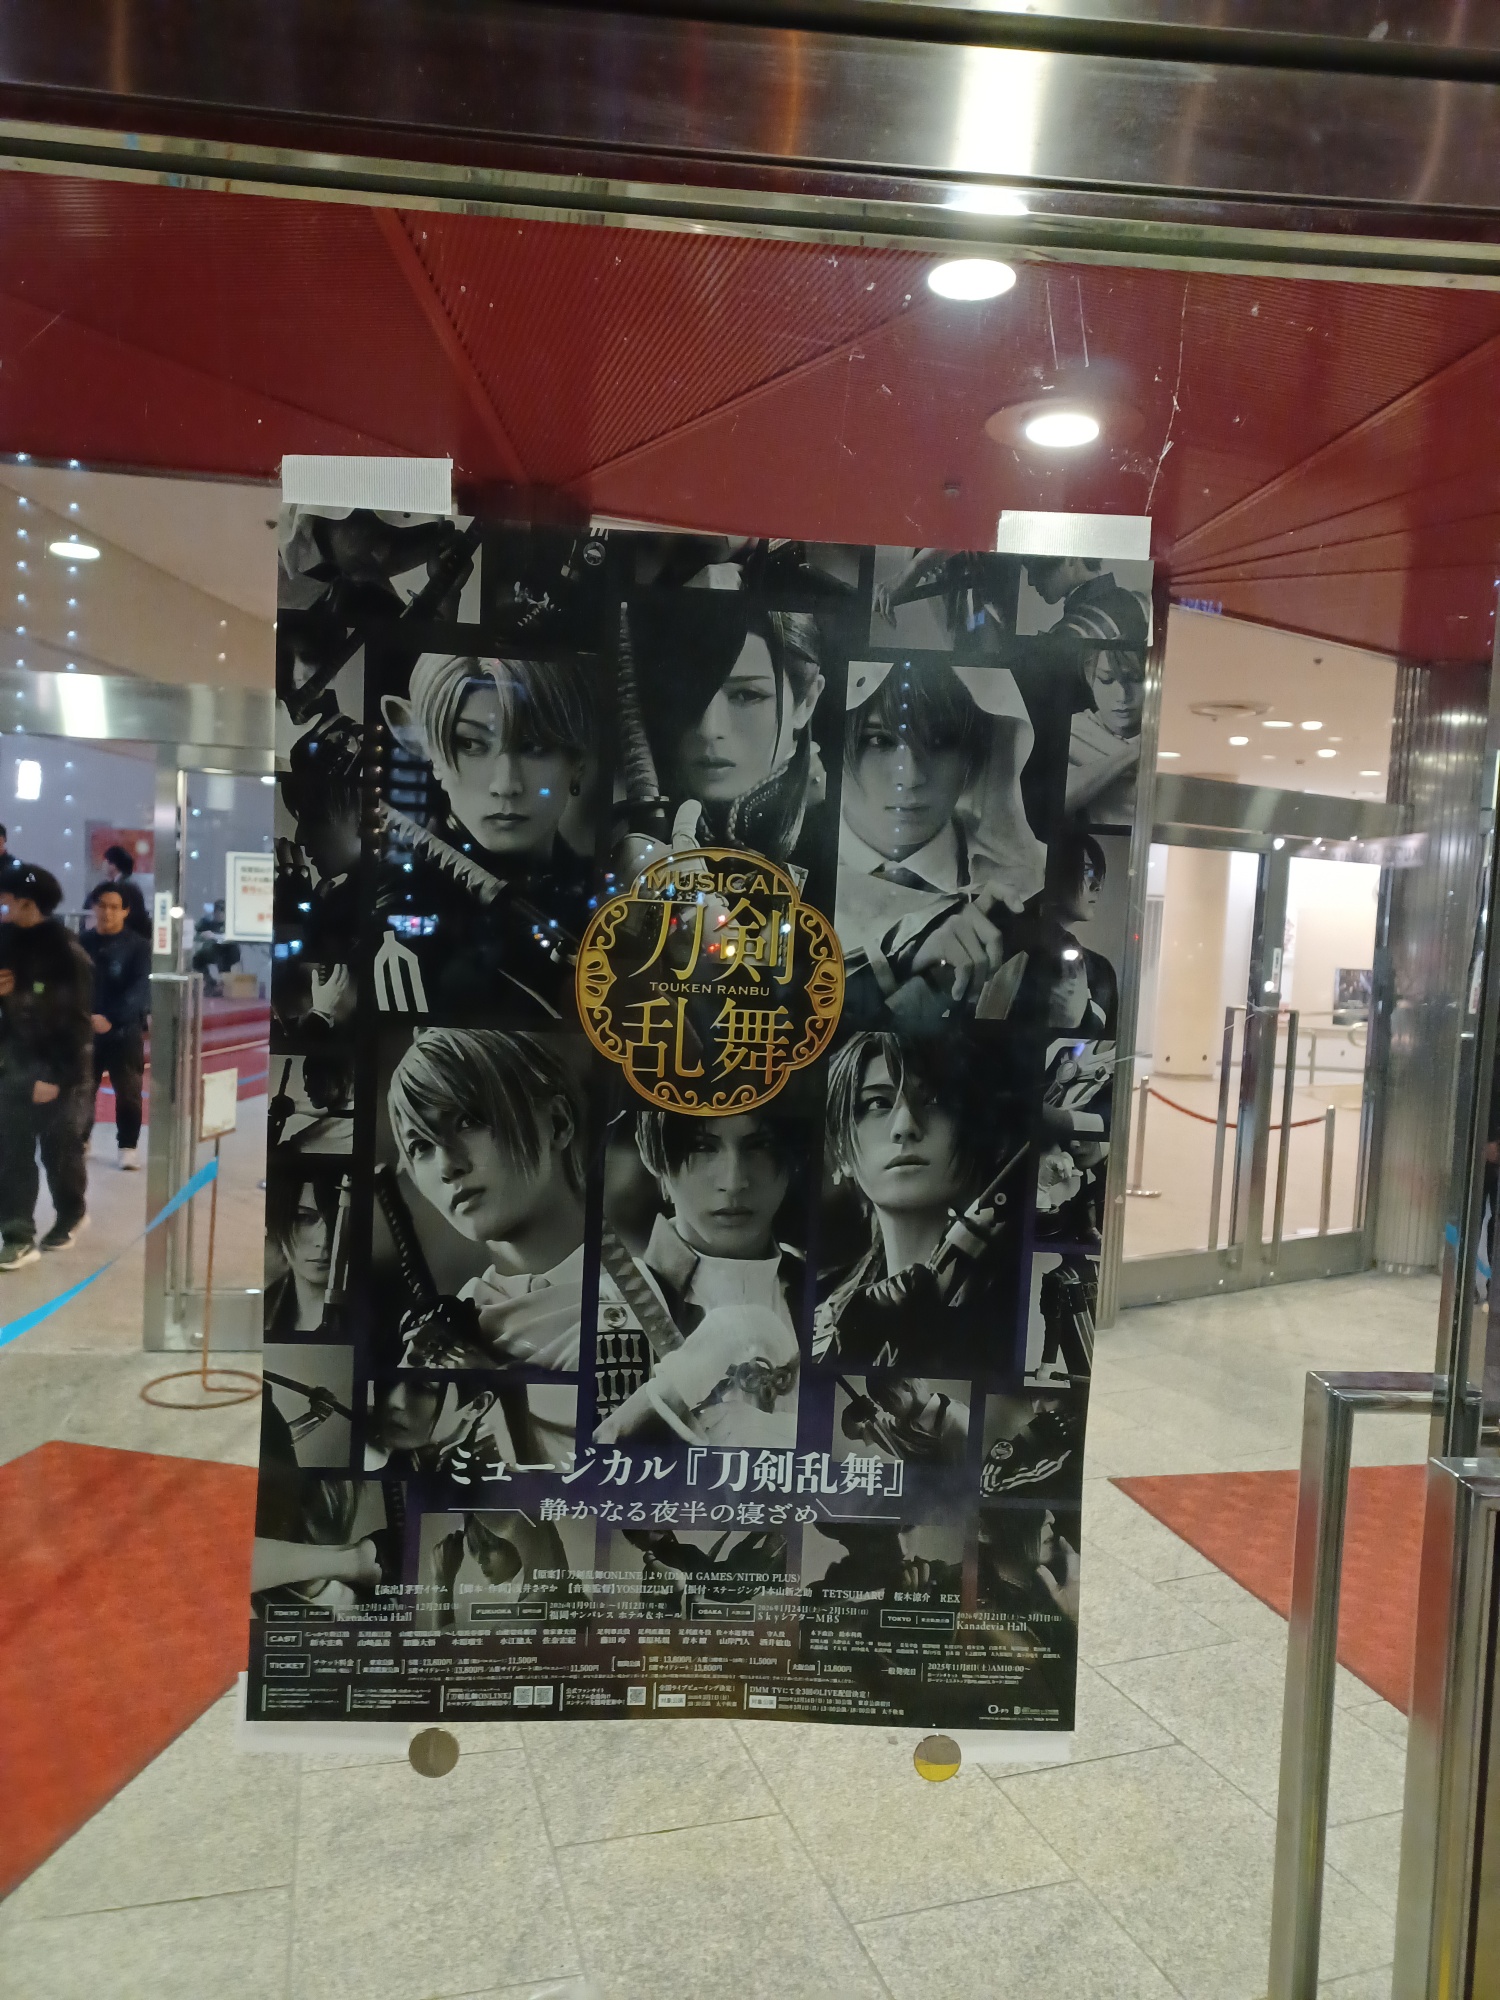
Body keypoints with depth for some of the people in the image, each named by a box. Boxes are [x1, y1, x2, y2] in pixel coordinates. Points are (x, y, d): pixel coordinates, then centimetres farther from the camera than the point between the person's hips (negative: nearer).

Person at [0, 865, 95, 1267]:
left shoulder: (67, 953, -16)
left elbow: (75, 1022, -16)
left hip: (59, 1070, -5)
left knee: (61, 1153, 8)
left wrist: (58, 1077, -18)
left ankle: (71, 1216, 31)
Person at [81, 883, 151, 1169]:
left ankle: (128, 1148, 12)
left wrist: (111, 1018, -25)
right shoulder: (81, 944, 3)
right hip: (85, 1030, 2)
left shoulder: (138, 946, -5)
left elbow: (140, 989, -14)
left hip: (125, 1032, -2)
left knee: (128, 1092, 2)